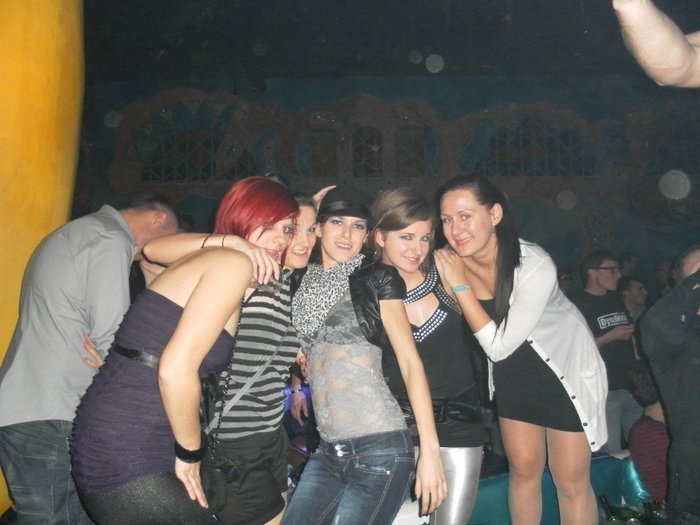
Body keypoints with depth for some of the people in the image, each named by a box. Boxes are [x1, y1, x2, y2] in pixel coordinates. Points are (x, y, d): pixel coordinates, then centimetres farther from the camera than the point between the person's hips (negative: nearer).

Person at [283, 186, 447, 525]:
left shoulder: (378, 279, -2)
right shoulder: (305, 283, 10)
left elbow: (411, 363, -7)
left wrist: (430, 450, -14)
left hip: (380, 451, -5)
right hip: (327, 452, 5)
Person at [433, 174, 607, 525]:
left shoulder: (535, 265, -31)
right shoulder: (452, 260, -17)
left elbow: (498, 345, -29)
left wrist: (460, 285, -31)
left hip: (567, 368, -4)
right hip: (511, 372, 4)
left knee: (570, 481, 5)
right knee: (523, 469, 14)